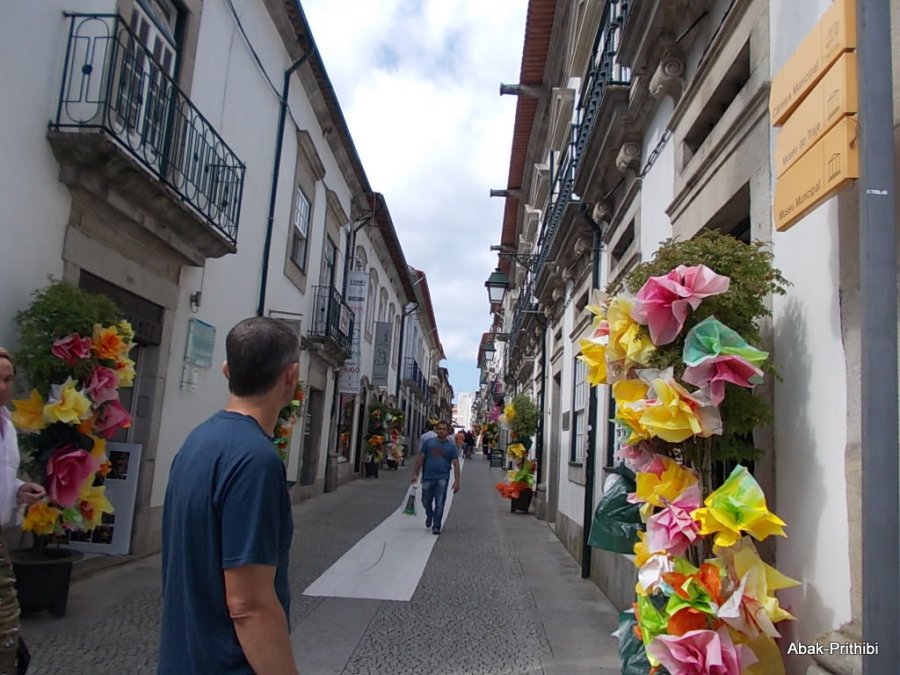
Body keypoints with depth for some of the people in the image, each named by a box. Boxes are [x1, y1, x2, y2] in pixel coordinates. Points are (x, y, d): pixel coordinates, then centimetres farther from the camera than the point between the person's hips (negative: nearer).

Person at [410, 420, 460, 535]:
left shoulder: (451, 446, 1)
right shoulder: (429, 442, 4)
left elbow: (456, 464, -1)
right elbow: (420, 458, 7)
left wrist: (456, 481, -8)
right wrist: (415, 473, 2)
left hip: (442, 478, -2)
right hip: (428, 478, 2)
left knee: (439, 504, -3)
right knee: (426, 501, 12)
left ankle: (436, 527, 7)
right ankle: (429, 516, 41)